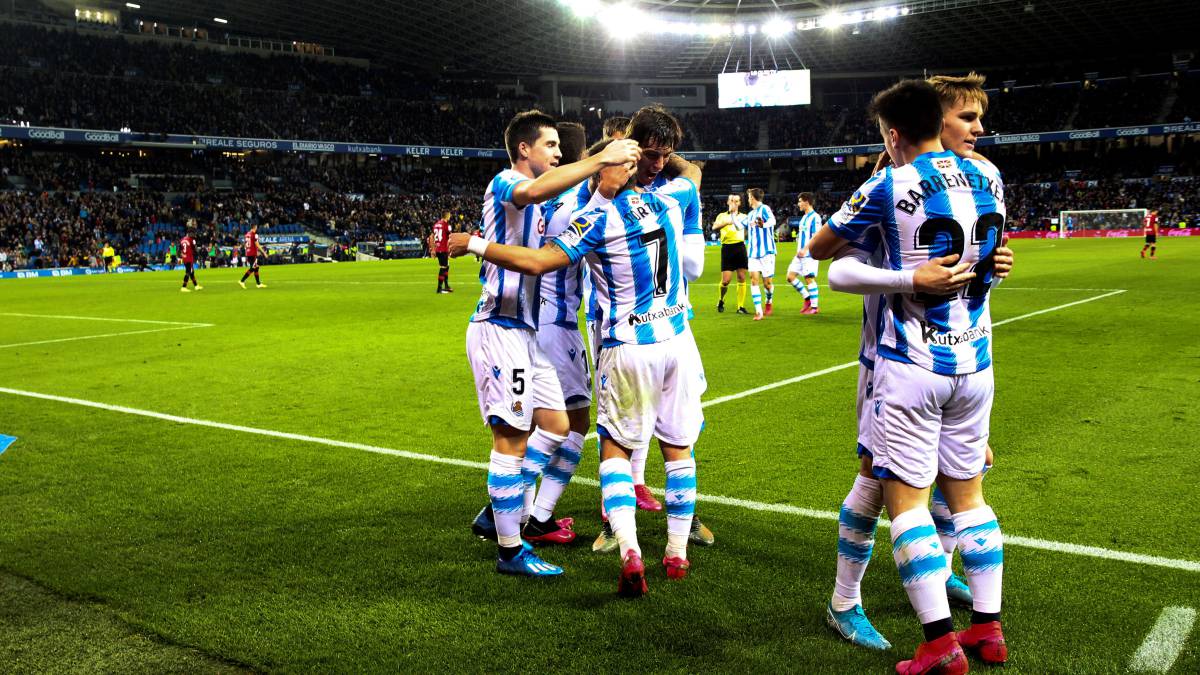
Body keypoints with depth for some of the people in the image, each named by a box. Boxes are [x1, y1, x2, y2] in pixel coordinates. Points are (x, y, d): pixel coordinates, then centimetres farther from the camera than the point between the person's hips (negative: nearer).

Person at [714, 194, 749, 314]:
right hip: (727, 248, -2)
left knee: (741, 278, -1)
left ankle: (741, 306, 5)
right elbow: (714, 228, -11)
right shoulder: (722, 216, 7)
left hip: (740, 247, 2)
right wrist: (726, 222, -27)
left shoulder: (743, 216, 13)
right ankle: (721, 300, 22)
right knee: (726, 280, -6)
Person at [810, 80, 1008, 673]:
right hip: (974, 362, 6)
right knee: (967, 495, 16)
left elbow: (818, 248, 1)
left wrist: (850, 239, 20)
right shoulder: (988, 178, 5)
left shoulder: (888, 189, -12)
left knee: (906, 501, 2)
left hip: (912, 366, -6)